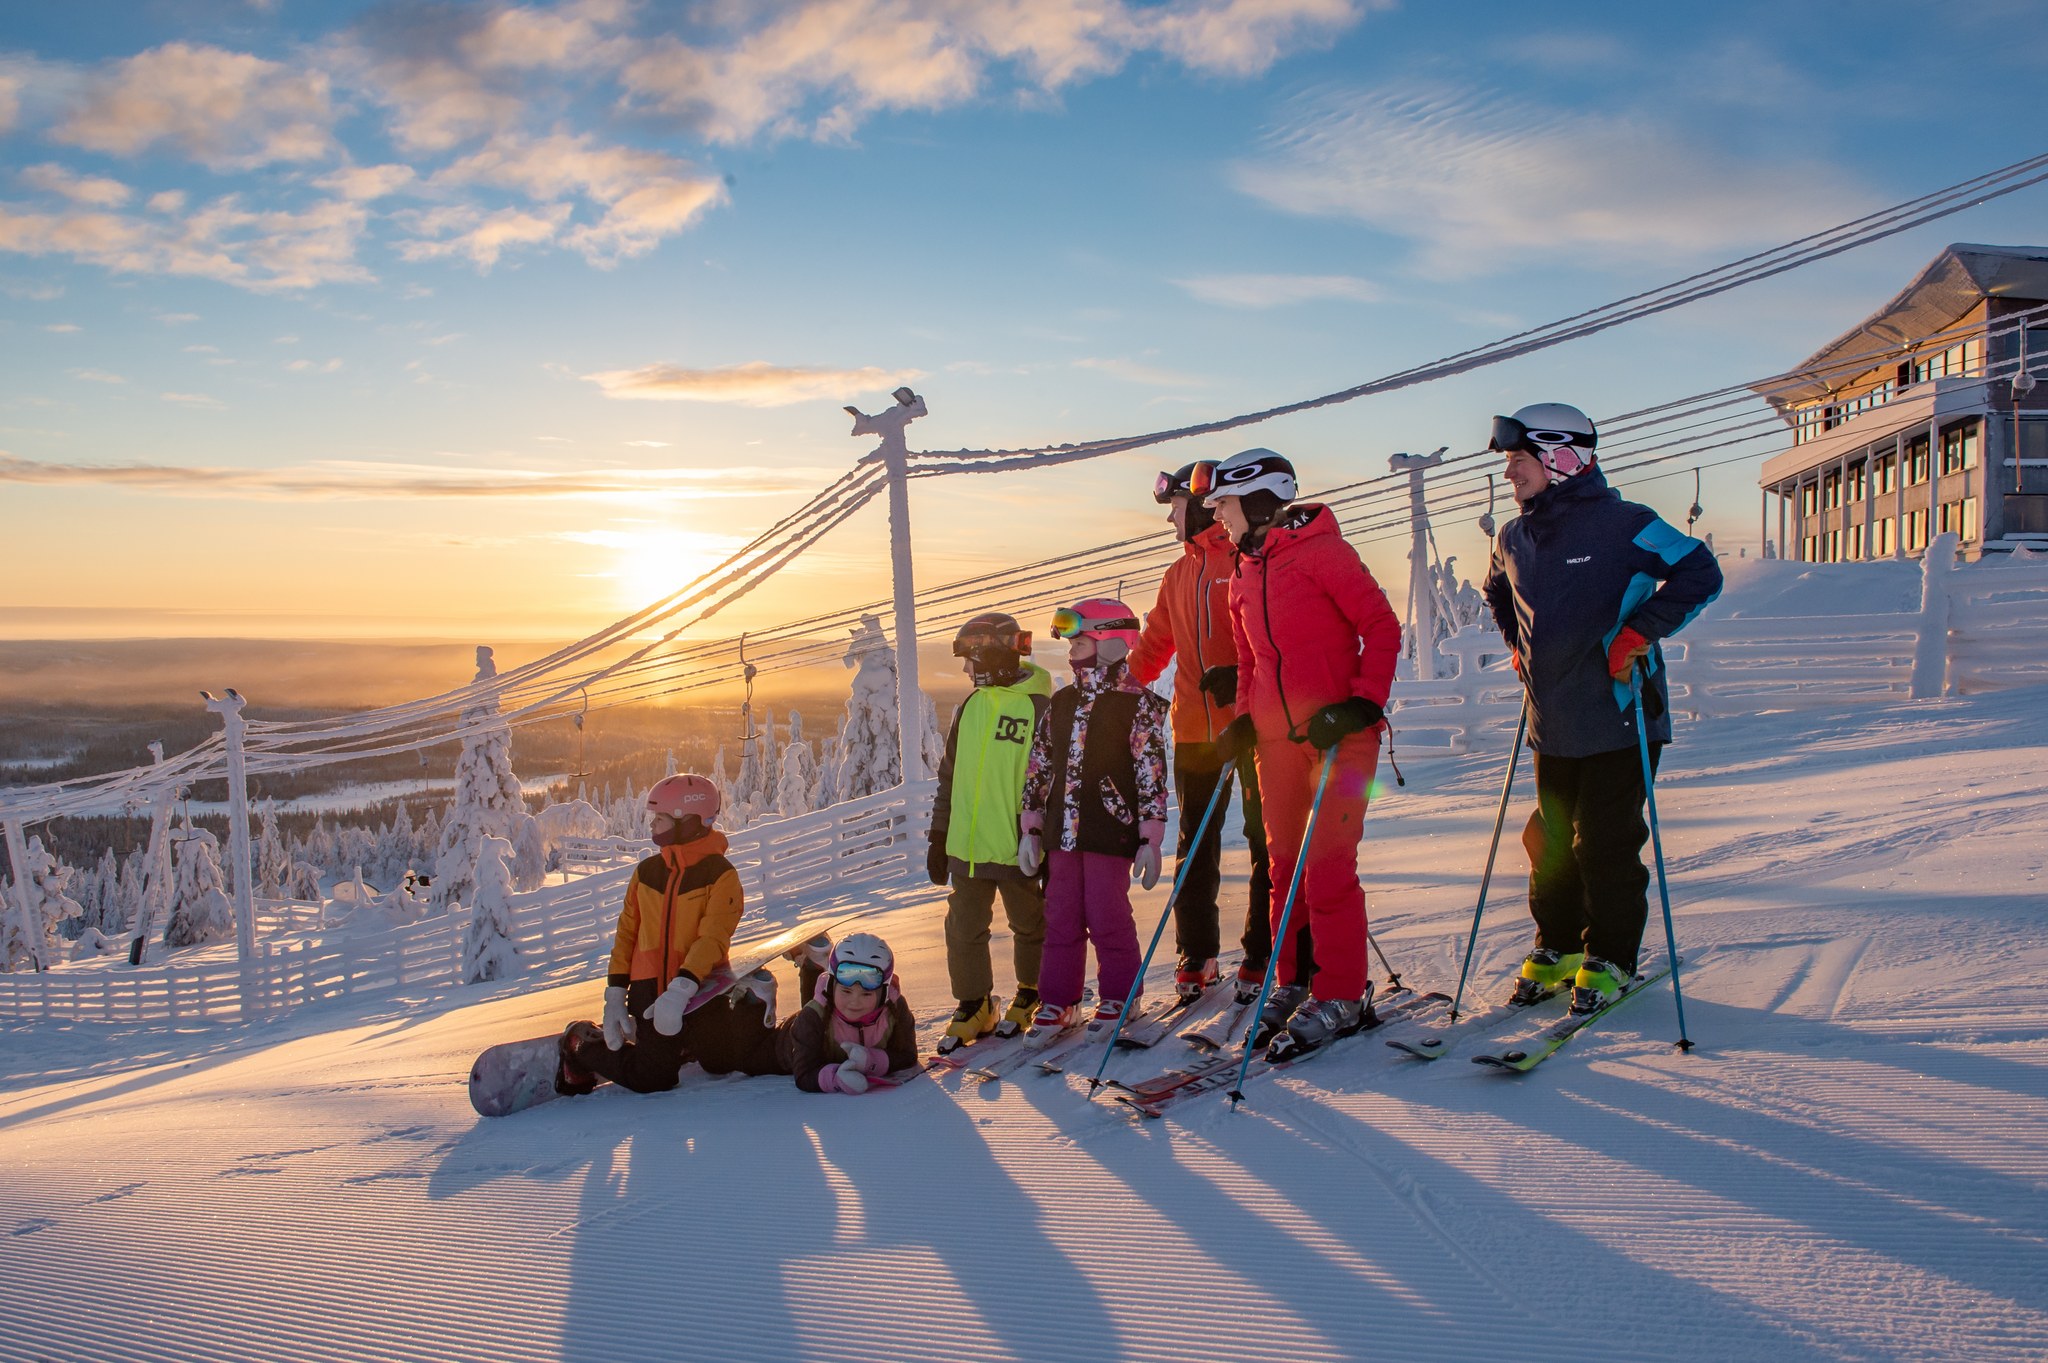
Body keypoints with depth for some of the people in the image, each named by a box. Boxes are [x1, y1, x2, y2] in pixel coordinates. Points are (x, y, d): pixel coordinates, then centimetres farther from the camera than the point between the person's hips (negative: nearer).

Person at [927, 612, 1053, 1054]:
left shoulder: (1039, 708, -10)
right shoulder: (970, 707, 9)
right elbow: (950, 776, 16)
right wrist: (939, 836, 15)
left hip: (1018, 848, -5)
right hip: (967, 847, 6)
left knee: (1029, 927, 13)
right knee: (963, 929, 7)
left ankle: (1030, 996, 33)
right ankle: (973, 1009, 22)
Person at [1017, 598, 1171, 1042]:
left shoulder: (1138, 704, -6)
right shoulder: (1061, 703, 12)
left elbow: (1152, 773, -8)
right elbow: (1038, 766, 15)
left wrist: (1150, 839, -11)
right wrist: (1031, 829, 12)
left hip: (1110, 832, -5)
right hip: (1062, 831, 6)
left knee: (1106, 917, -1)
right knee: (1061, 917, 9)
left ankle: (1118, 998, 17)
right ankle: (1058, 1002, 19)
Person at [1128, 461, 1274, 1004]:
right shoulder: (1179, 575, 19)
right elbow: (1154, 645, 22)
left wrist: (1240, 673, -23)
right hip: (1195, 729, 7)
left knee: (1264, 840, 0)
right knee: (1195, 844, 10)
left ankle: (1262, 957, 6)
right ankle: (1196, 957, 18)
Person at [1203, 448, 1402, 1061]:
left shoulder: (1321, 550, -9)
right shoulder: (1242, 576, 14)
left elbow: (1382, 628, -9)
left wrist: (1360, 705, -15)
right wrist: (1243, 719, 9)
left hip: (1338, 733, -7)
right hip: (1277, 736, 7)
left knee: (1327, 863, -7)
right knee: (1285, 863, 11)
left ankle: (1341, 995, 3)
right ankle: (1294, 981, 22)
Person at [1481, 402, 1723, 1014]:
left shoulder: (1620, 524, -13)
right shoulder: (1514, 539, 8)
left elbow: (1700, 573, -12)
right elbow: (1499, 591, 30)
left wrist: (1641, 630, -18)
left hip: (1617, 719, -6)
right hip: (1552, 724, 6)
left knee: (1605, 844, -1)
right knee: (1550, 841, 12)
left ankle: (1609, 958, 14)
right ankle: (1557, 947, 28)